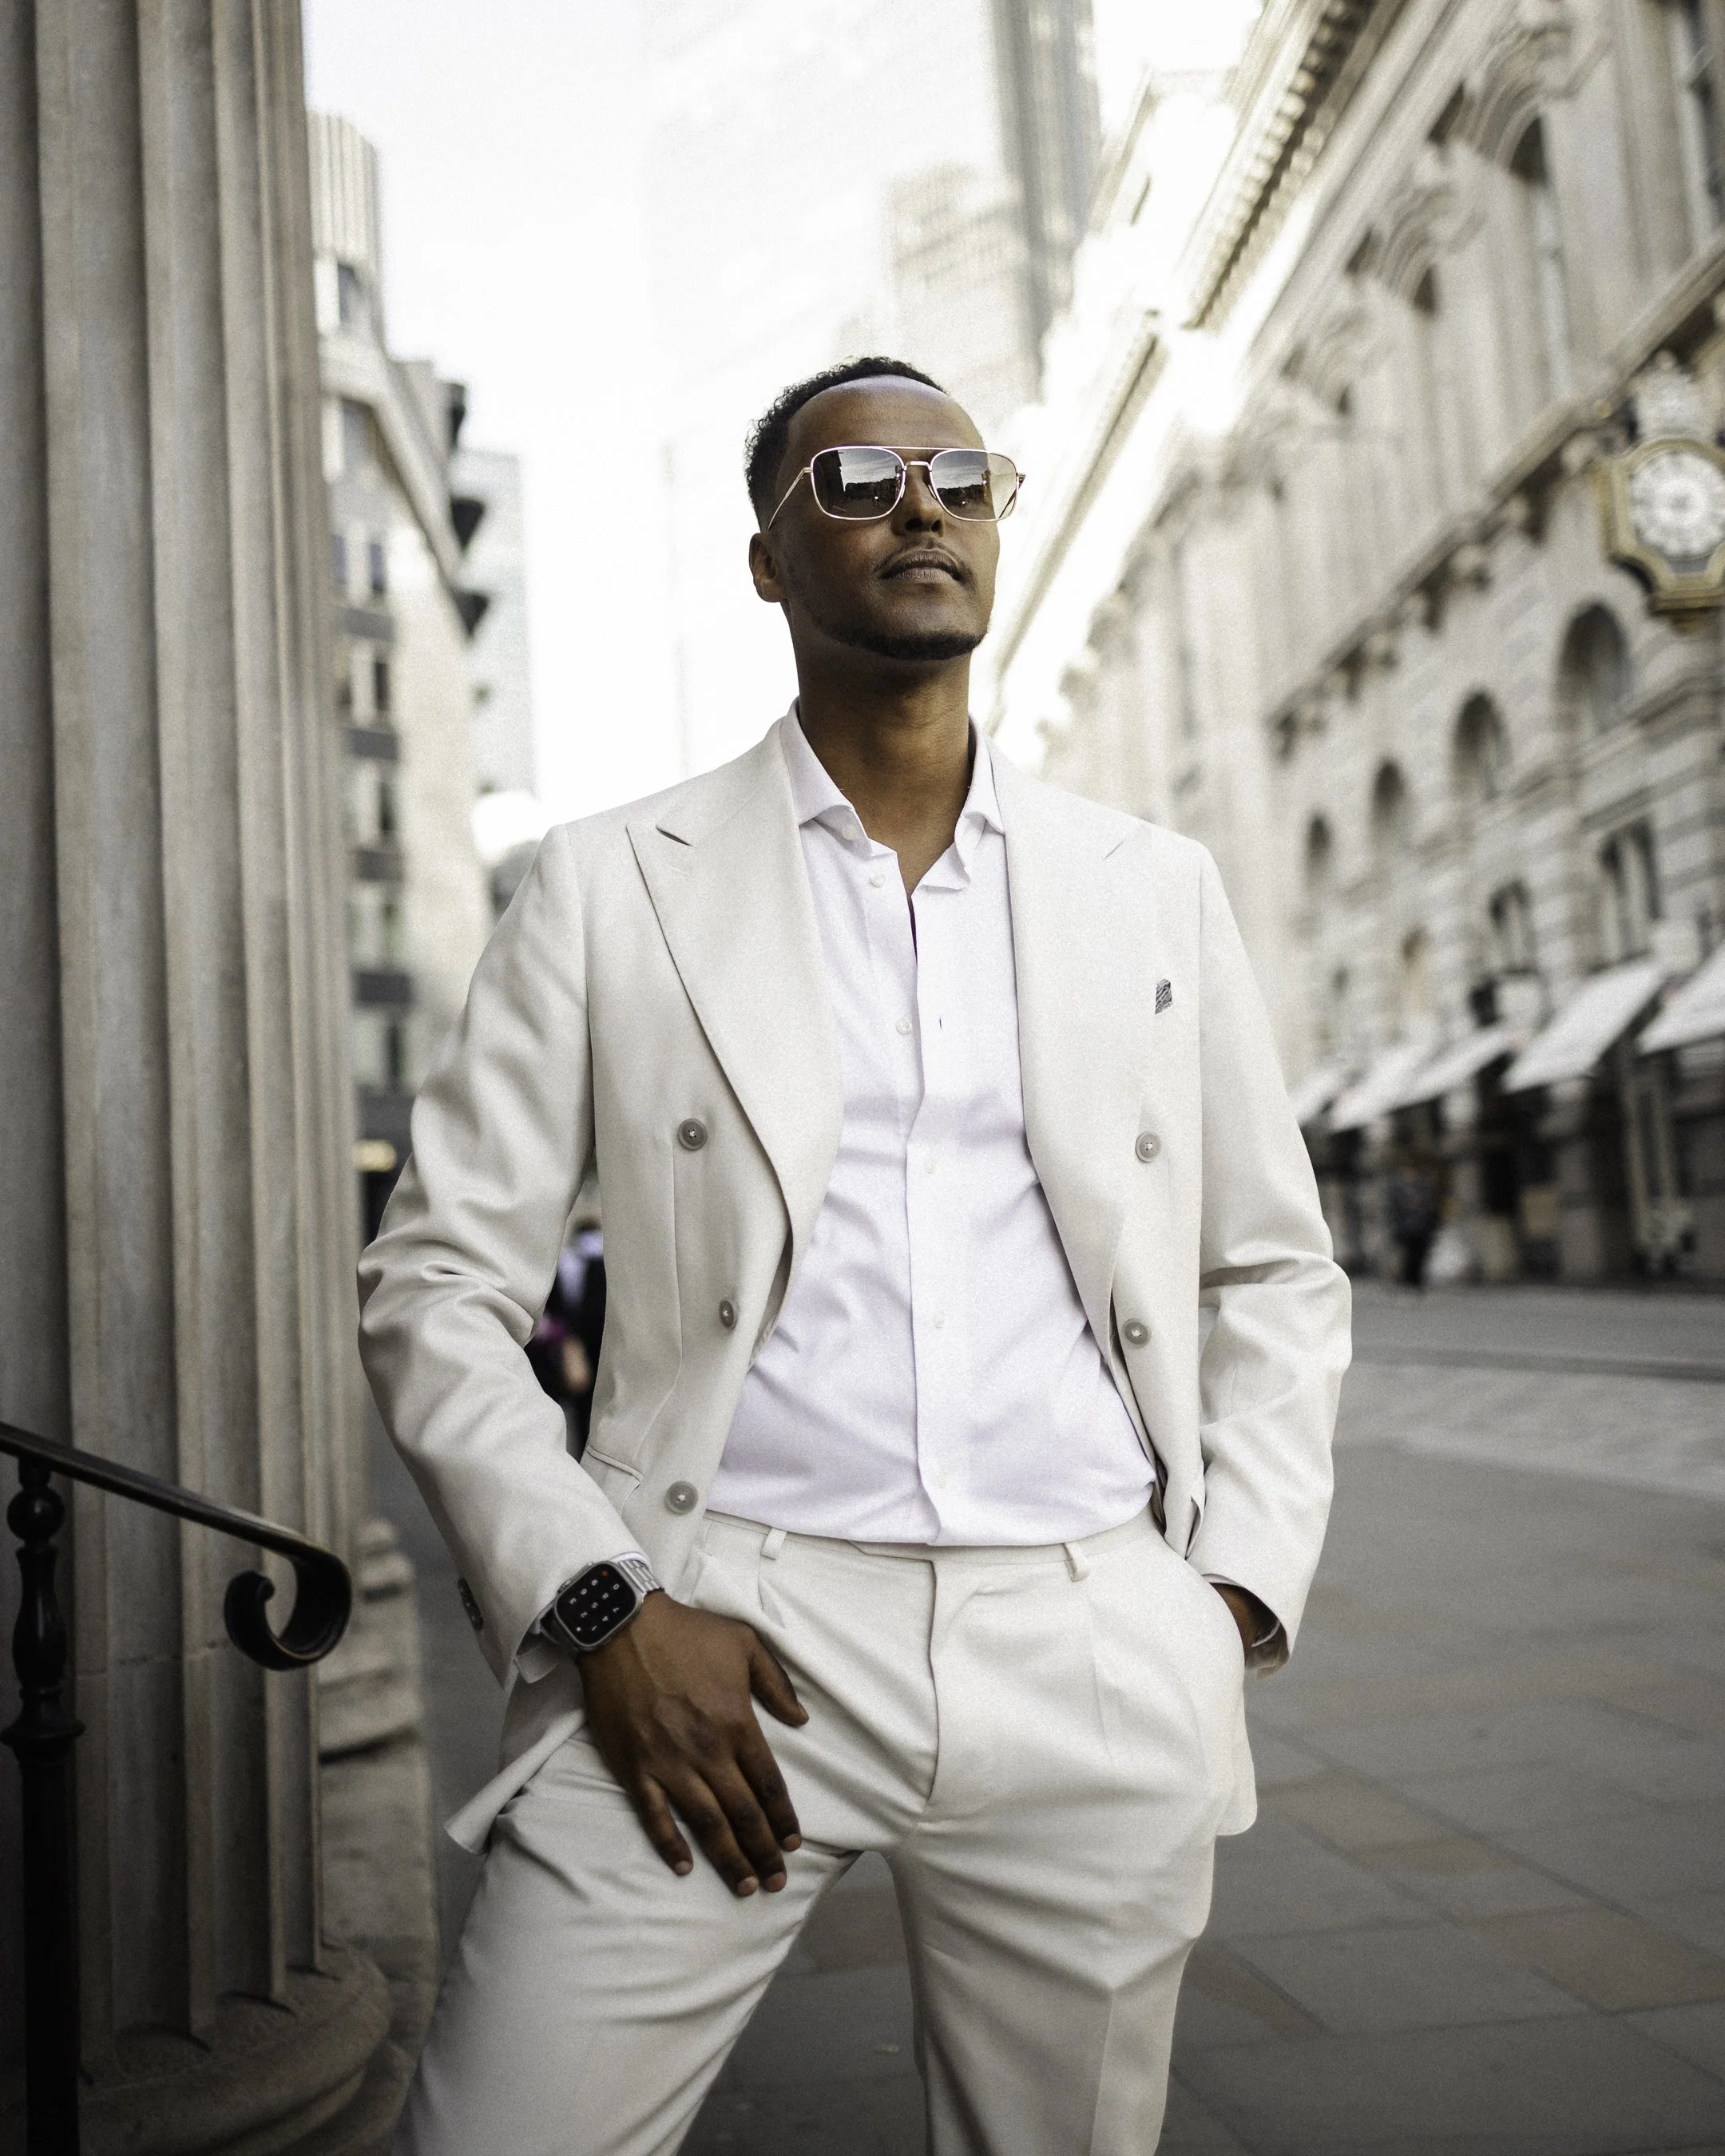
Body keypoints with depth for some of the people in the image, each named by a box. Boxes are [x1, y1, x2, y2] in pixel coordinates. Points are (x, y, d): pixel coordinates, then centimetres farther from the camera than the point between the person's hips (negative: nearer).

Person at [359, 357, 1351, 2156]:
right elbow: (437, 1283, 2)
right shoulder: (610, 887, 3)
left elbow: (1275, 1276, 15)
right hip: (722, 1654, -2)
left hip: (1097, 1670, 3)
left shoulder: (1153, 890, 11)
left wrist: (1234, 1593, 3)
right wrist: (599, 1613, -9)